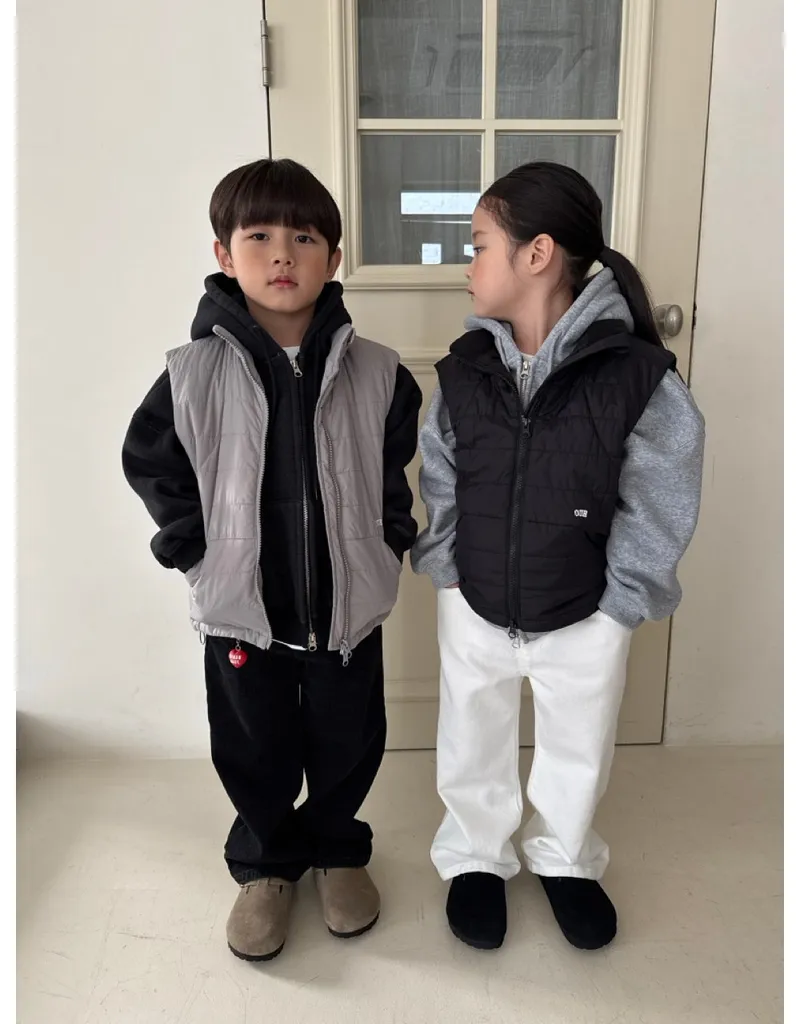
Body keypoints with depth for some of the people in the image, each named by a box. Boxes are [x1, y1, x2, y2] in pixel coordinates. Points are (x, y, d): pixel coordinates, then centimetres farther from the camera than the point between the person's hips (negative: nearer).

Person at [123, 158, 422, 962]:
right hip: (241, 609, 0)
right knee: (255, 753, 18)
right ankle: (264, 864, 45)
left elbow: (400, 463, 8)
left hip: (348, 605, 1)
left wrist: (388, 537, 3)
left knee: (348, 746, 19)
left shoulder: (376, 372, -9)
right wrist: (194, 549, -4)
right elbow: (150, 463, 1)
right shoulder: (192, 374, -12)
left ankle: (336, 849, 47)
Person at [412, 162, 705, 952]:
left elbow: (659, 510, -13)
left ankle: (564, 858, 51)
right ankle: (476, 856, 49)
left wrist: (619, 604, -11)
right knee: (472, 744, 21)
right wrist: (447, 572, -4)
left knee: (579, 747, 22)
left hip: (584, 617, -2)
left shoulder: (637, 374, -20)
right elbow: (438, 484, 2)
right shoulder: (464, 369, -7)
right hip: (474, 607, 3)